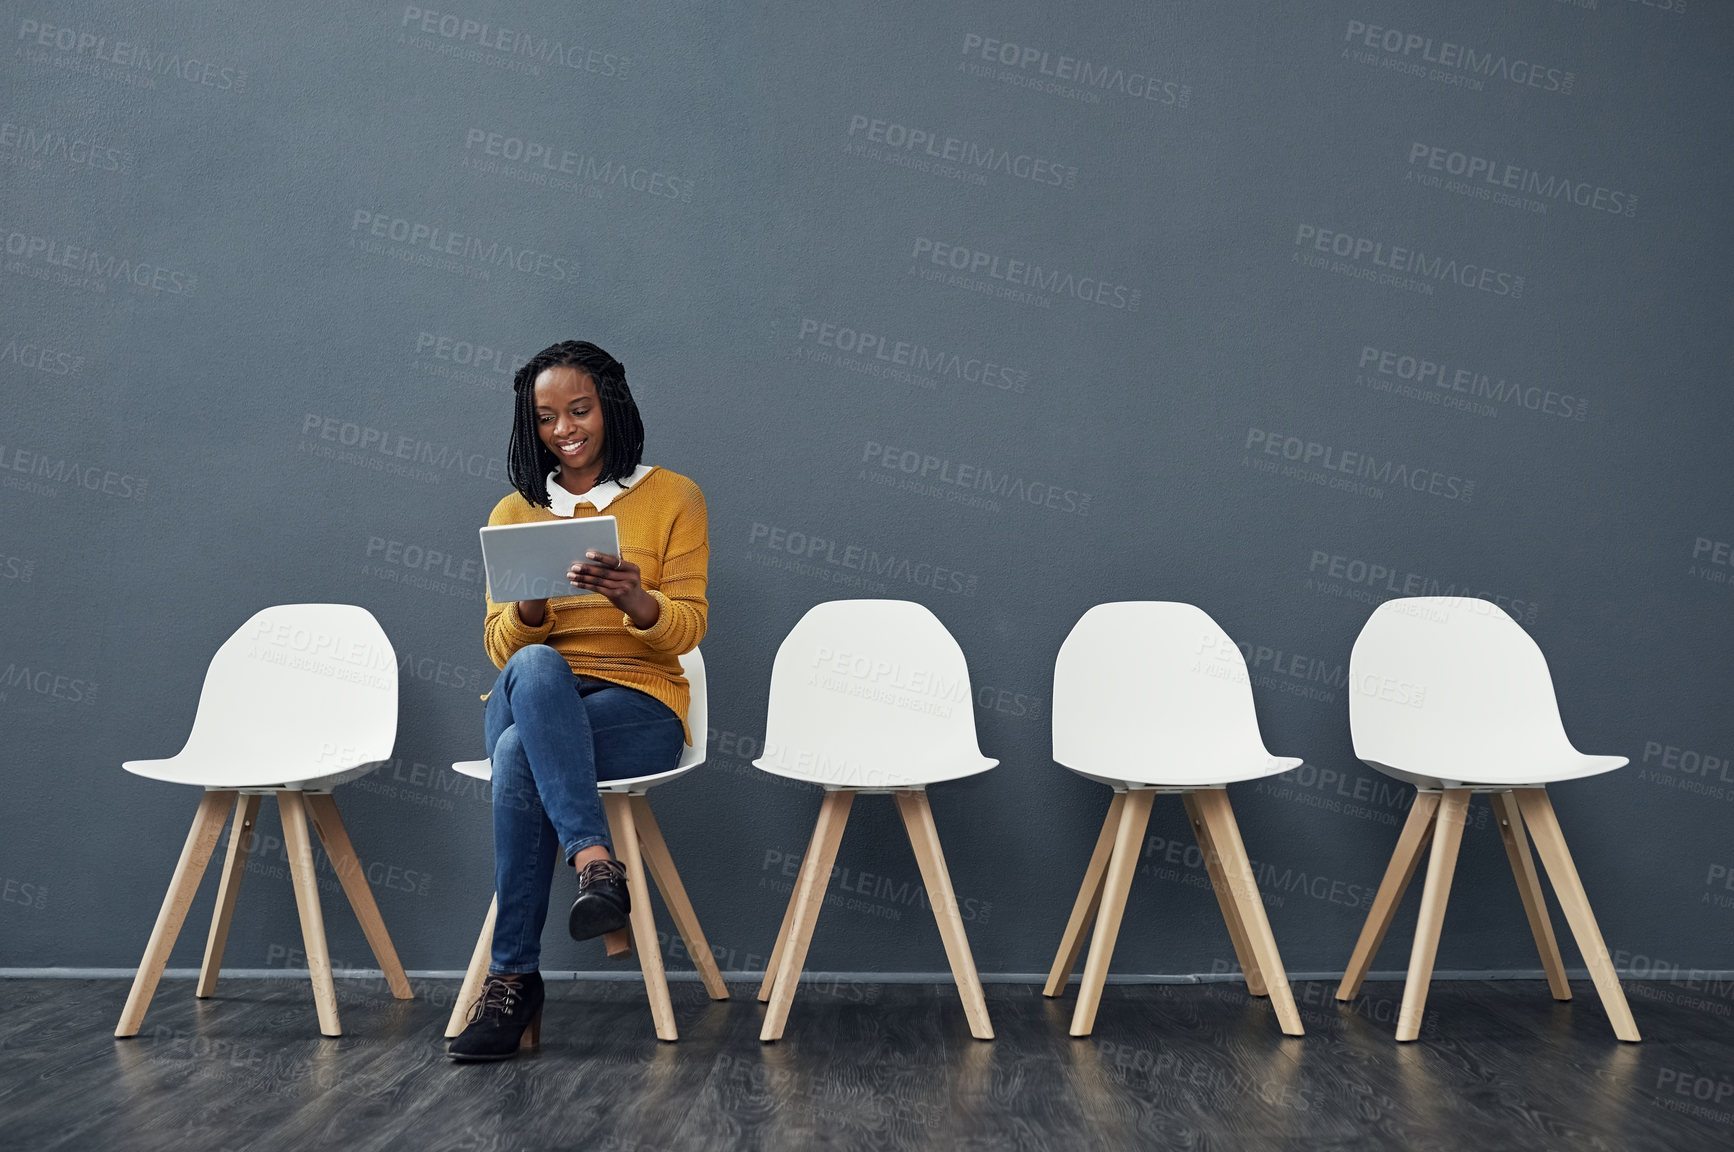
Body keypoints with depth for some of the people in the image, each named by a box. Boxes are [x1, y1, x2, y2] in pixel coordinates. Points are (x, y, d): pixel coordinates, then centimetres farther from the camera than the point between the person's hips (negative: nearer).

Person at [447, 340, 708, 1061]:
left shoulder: (673, 498, 6)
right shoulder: (513, 513, 15)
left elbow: (687, 629, -2)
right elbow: (500, 647, 8)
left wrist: (635, 600, -25)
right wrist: (529, 608, -17)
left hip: (639, 707, -2)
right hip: (532, 701, 3)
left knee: (520, 758, -34)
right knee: (536, 666, -36)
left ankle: (514, 978, -26)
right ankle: (595, 861, -41)